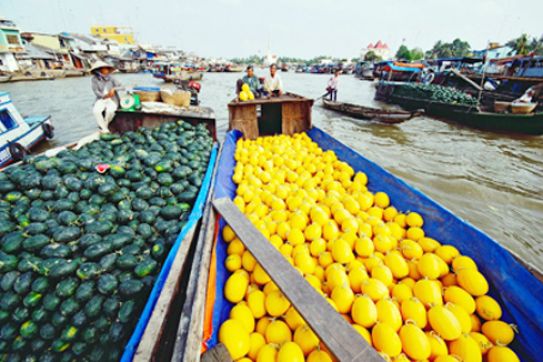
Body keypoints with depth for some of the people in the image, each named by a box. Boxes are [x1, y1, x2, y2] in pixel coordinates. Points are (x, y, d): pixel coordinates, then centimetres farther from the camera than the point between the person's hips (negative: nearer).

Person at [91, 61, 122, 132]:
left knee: (110, 111, -32)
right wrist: (105, 96, -23)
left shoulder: (110, 77, 6)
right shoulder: (94, 79, 2)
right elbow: (96, 91, -6)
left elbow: (119, 86, 3)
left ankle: (103, 126, -8)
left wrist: (113, 89, -17)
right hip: (101, 100, 0)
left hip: (112, 100, 0)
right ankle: (104, 129, -20)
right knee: (96, 111, -30)